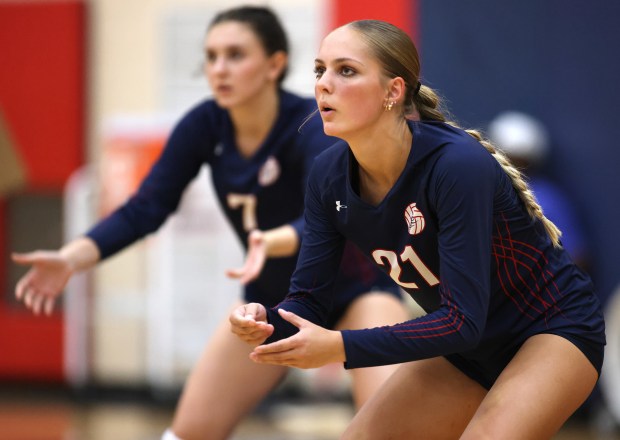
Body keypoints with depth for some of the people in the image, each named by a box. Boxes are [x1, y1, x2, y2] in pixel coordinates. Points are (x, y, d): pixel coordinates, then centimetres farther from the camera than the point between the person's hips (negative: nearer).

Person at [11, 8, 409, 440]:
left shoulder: (312, 125, -29)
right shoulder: (204, 126, -14)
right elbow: (145, 209, -15)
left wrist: (272, 242, -66)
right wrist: (71, 258, -31)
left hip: (354, 289, -5)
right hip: (274, 296, 5)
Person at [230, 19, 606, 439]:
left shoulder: (458, 164, -31)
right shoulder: (330, 174, -12)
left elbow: (463, 321, -33)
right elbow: (309, 298, -7)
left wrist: (341, 347, -41)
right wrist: (266, 322, -30)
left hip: (553, 329, -7)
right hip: (463, 346, 7)